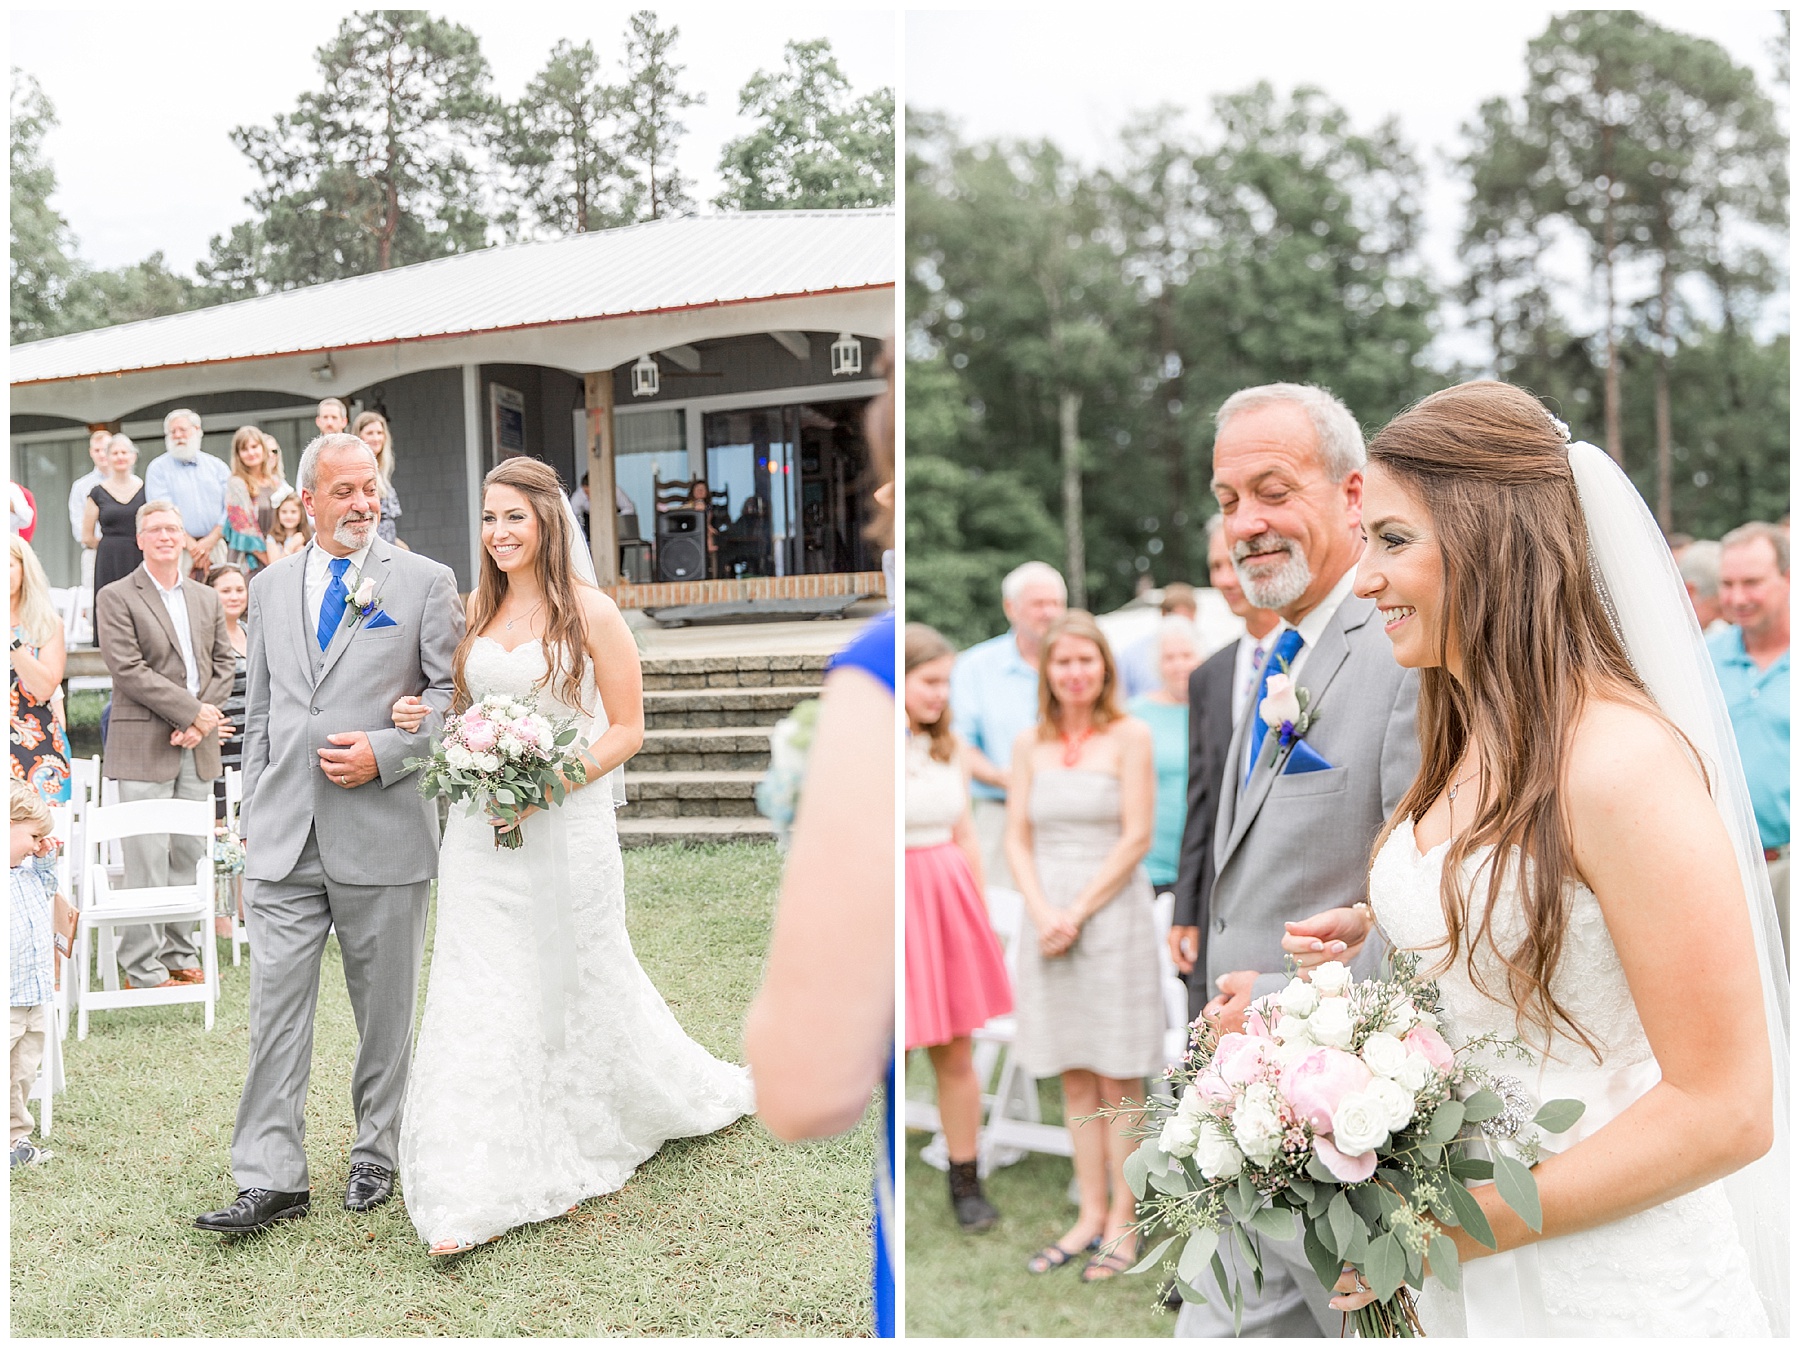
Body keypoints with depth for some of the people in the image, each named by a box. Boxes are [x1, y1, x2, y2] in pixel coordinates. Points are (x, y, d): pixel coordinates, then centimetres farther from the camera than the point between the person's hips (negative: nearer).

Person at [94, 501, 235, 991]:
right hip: (144, 746, -5)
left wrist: (200, 720, -5)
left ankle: (180, 955, 18)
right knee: (147, 859, -5)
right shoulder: (116, 598, -1)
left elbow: (223, 666, 12)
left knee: (189, 855, 8)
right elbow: (129, 670, -10)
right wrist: (192, 711, -14)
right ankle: (143, 967, 3)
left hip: (198, 747, 5)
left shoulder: (207, 599, 16)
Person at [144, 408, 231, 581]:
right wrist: (191, 544, -13)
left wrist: (209, 541, -9)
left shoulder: (217, 466, 14)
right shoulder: (158, 468, 7)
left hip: (215, 546, 2)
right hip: (178, 550, -2)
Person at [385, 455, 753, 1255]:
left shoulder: (589, 612, -6)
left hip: (565, 827, -4)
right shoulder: (476, 612, 9)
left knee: (582, 985, 10)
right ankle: (478, 1195, 6)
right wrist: (421, 719, -2)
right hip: (479, 833, 4)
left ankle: (698, 1096, 37)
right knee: (480, 994, 0)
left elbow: (627, 729, -7)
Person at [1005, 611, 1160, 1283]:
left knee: (1118, 1078, 2)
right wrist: (1043, 913, -8)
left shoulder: (1130, 735, -3)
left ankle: (1123, 1221, 10)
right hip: (1049, 918, 4)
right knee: (1074, 1078, 9)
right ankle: (1090, 1214, 18)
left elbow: (1136, 837, -8)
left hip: (1113, 913, -4)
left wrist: (1079, 912, -11)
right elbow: (1017, 839, 6)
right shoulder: (1029, 744, 8)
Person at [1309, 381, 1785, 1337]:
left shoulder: (1622, 763, -22)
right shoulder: (1467, 751, 3)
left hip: (1606, 1285, -7)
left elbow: (1725, 1110, -21)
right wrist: (1380, 943, -4)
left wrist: (1454, 1225, -19)